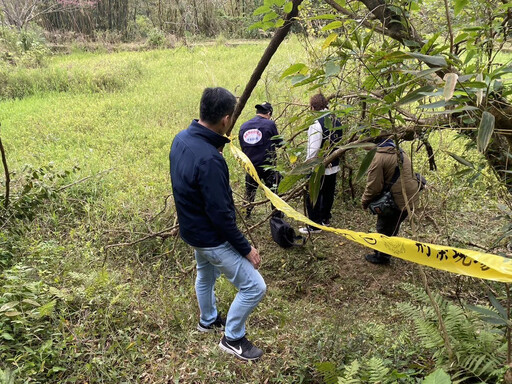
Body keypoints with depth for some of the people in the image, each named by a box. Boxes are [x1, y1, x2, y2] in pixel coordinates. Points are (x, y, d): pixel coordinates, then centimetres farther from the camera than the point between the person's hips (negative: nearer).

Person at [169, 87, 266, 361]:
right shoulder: (209, 159, -34)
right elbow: (220, 214, -29)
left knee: (205, 275, 31)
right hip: (212, 237, -9)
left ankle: (208, 320, 55)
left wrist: (217, 142, 1)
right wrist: (245, 249, -15)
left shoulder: (181, 138, -7)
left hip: (192, 228, 9)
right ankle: (232, 338, 24)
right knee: (254, 286, 4)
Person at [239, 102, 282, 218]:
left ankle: (247, 214, 27)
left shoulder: (243, 126, 5)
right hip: (268, 165, -4)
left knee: (250, 190, 20)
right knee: (274, 191, 11)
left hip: (250, 166, 4)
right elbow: (278, 143, 0)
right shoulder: (269, 124, -10)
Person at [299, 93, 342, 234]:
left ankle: (315, 226, 9)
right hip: (333, 165, 8)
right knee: (328, 193, 21)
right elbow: (340, 142, 14)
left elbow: (314, 149, -25)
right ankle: (325, 218, 37)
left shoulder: (316, 124, -21)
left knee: (312, 197, 3)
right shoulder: (336, 121, 4)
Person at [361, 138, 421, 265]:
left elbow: (374, 186, -18)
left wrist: (364, 202, -1)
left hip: (398, 200, -9)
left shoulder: (379, 157, -17)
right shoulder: (400, 152, 12)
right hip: (411, 197, 9)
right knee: (392, 226, 25)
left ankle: (382, 256, 27)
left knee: (384, 227, 11)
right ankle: (385, 251, 43)